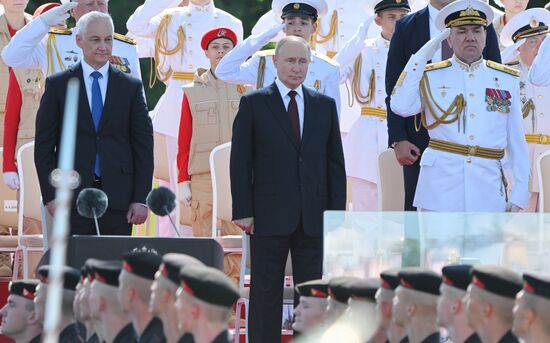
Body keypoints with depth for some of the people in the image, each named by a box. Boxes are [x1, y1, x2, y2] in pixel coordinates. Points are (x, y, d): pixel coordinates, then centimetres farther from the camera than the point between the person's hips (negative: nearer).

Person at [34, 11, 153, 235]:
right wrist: (50, 195, -4)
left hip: (118, 198, 1)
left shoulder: (131, 87, 9)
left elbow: (143, 147, 7)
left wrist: (141, 199, 0)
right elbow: (44, 144, 5)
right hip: (72, 197, -1)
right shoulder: (58, 85, 6)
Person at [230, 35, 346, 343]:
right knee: (266, 294, 1)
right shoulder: (253, 103, 3)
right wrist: (243, 211, -7)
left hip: (313, 217, 3)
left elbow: (335, 162, 11)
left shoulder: (325, 105, 11)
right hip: (270, 214, -3)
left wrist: (337, 212, 4)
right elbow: (240, 161, 0)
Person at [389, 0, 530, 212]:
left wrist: (520, 193, 5)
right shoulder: (432, 76, 8)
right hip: (440, 191, -1)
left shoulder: (507, 79, 11)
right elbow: (401, 107, -11)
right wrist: (421, 57, -5)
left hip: (488, 189, 1)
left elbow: (517, 142, 11)